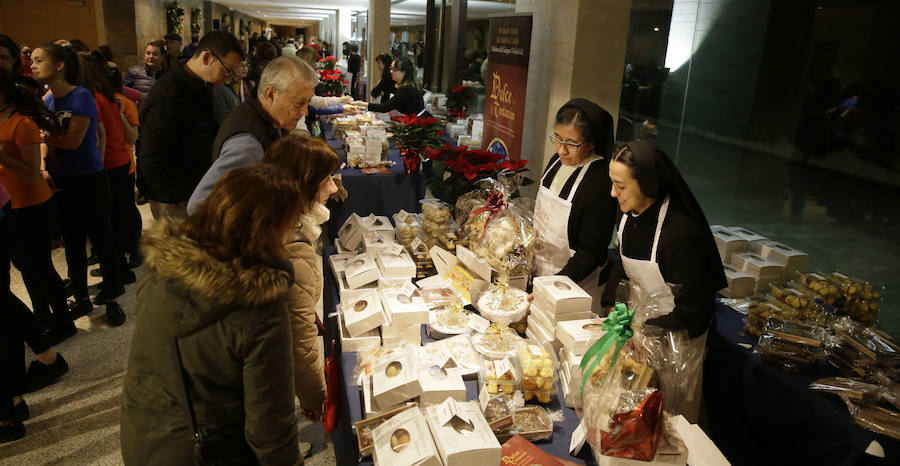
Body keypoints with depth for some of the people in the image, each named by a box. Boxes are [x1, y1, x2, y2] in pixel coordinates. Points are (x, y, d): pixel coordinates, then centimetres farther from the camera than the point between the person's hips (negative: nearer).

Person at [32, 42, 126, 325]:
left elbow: (73, 141, -18)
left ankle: (112, 300, 16)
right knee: (72, 242, 15)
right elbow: (47, 143, 10)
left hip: (90, 180, -7)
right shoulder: (47, 101, 8)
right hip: (61, 182, 7)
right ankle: (81, 299, 30)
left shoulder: (82, 97, -12)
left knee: (102, 241, 2)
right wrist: (44, 168, -6)